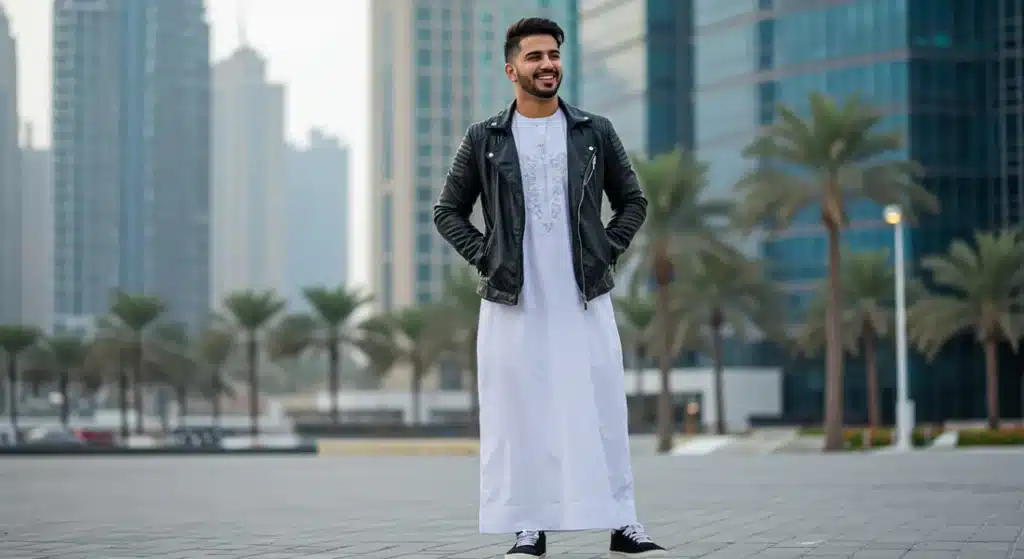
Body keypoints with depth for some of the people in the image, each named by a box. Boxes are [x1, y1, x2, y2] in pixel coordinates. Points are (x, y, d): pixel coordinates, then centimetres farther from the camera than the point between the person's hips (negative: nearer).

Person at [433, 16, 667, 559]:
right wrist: (484, 257, -1)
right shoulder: (483, 139, 5)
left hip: (585, 298, 1)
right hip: (512, 301, 0)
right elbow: (448, 211, 11)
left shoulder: (595, 132, 8)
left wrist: (606, 250, 2)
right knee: (517, 414, 0)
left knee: (600, 410, -1)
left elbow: (632, 202, 15)